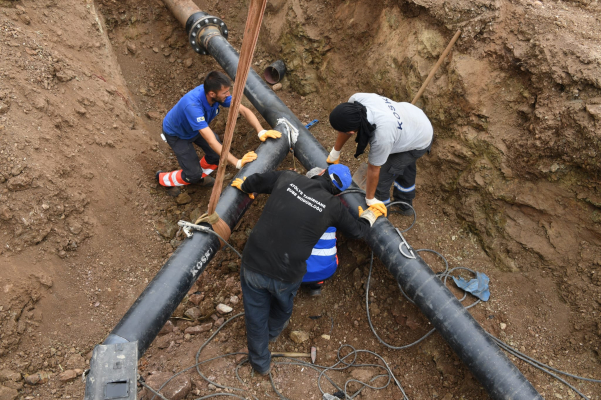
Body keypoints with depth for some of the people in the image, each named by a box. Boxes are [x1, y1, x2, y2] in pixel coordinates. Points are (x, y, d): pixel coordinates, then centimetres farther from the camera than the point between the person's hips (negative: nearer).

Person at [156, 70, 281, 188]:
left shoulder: (218, 93, -27)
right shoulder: (192, 105, -46)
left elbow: (244, 110, -21)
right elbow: (211, 141, -48)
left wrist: (261, 131, -36)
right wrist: (237, 163, -50)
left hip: (196, 128, 6)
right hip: (176, 134, -6)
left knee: (218, 155, 0)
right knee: (194, 174, -7)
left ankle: (199, 176, 30)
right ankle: (163, 178, 23)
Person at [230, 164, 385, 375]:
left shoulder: (287, 178, -1)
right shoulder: (333, 207, -3)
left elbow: (257, 181, 16)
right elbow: (356, 231, 13)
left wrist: (244, 185, 39)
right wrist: (369, 215, 34)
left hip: (253, 264, 1)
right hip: (286, 275, 0)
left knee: (256, 314, 24)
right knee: (283, 303, 35)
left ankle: (260, 362, 46)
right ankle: (272, 332, 64)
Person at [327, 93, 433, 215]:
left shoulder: (381, 138, -47)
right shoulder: (356, 99, -32)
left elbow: (373, 170, -31)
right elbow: (346, 127, -12)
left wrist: (369, 199, -13)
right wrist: (335, 152, 2)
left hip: (420, 143, -8)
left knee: (381, 175, -3)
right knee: (406, 167, 27)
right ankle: (404, 206, 54)